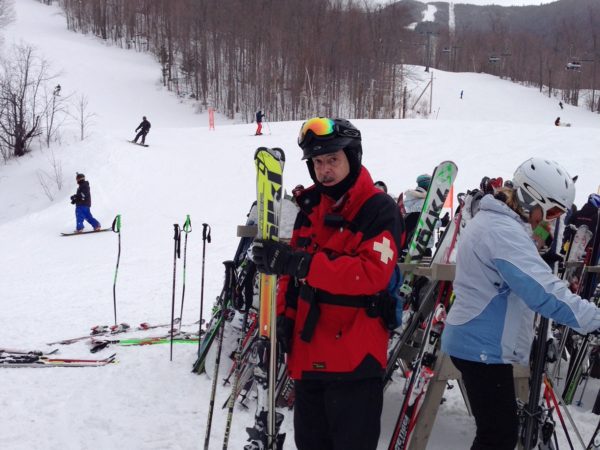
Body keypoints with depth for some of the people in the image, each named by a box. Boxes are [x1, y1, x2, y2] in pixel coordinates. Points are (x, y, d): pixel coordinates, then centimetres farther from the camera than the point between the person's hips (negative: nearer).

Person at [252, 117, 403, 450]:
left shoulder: (379, 210, -10)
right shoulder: (310, 208, 12)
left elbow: (372, 273, -24)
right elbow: (292, 270, 18)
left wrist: (300, 263, -29)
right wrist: (285, 317, 4)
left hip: (355, 357, -7)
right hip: (309, 355, 7)